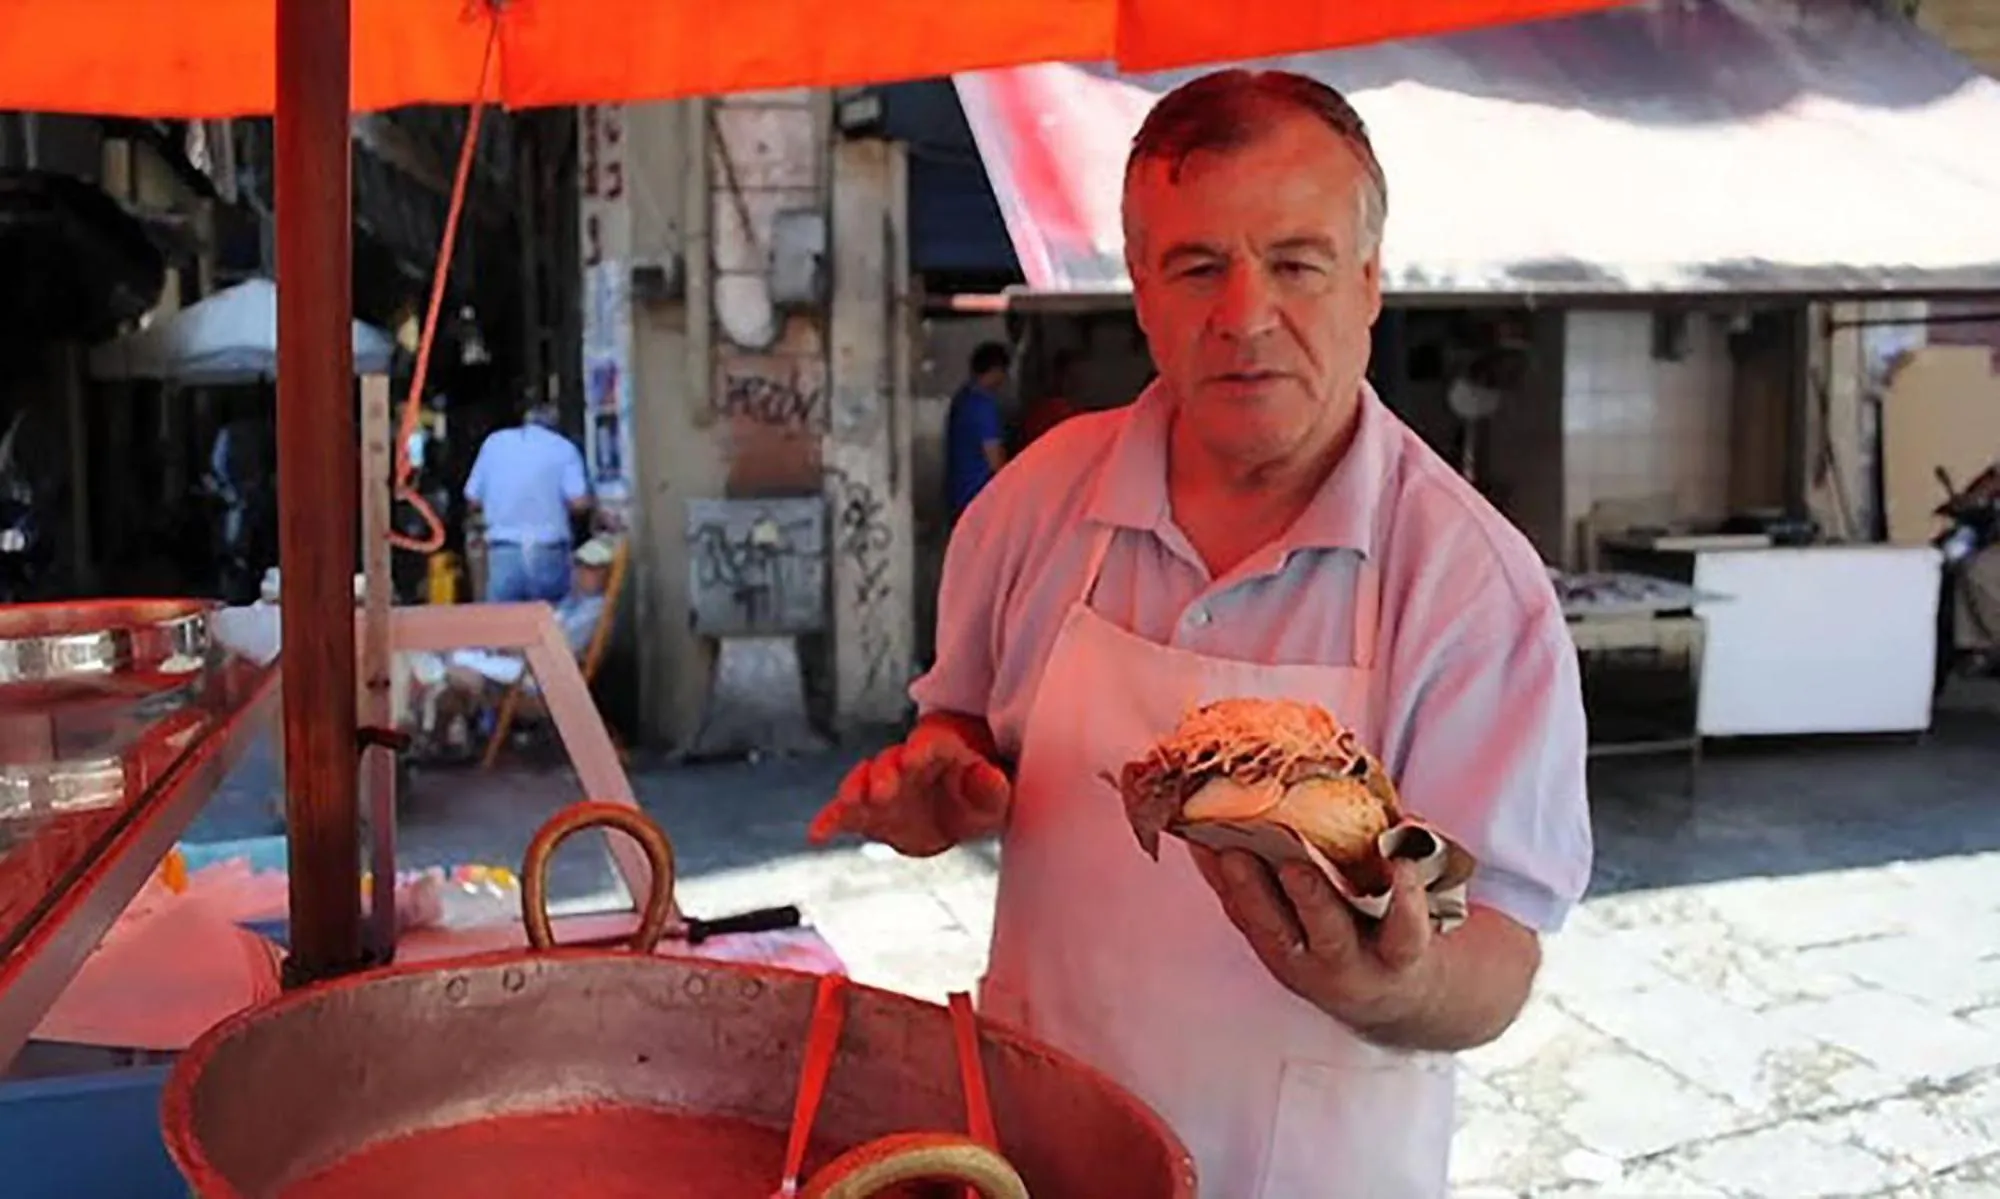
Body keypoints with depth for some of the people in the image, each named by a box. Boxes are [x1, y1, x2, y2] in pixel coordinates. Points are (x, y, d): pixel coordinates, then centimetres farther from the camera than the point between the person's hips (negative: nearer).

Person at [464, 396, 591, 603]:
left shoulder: (494, 442, 9)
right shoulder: (564, 448, 1)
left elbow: (474, 500, 10)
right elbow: (579, 503, -10)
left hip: (503, 554, 2)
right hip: (548, 554, -1)